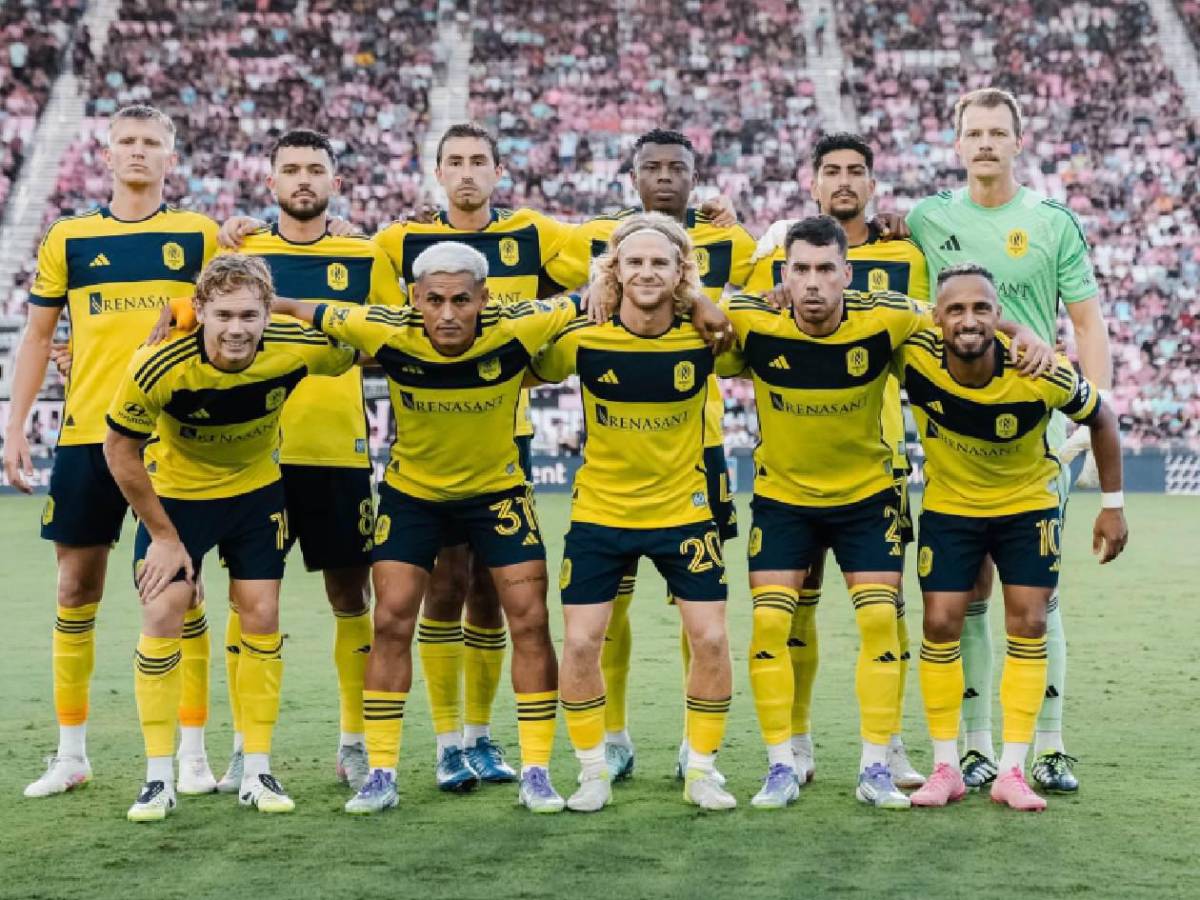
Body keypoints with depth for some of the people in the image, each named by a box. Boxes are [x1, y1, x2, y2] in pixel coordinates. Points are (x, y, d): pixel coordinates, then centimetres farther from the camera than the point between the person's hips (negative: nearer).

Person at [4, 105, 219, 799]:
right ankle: (71, 753, 16)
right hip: (87, 433, 2)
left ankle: (193, 751, 10)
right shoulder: (68, 239, 8)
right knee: (77, 590, 5)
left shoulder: (200, 236, 4)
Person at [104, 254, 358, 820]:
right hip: (175, 493, -2)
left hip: (256, 491, 2)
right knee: (161, 617, -9)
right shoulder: (157, 368, -32)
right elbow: (119, 449, -17)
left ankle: (257, 772, 12)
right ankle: (158, 779, 2)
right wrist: (163, 535, -14)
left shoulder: (298, 349, -27)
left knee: (261, 619, 0)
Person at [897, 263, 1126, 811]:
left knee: (1028, 626, -4)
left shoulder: (1042, 375, -28)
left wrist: (1112, 505, -4)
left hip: (1028, 504, -1)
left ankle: (1012, 772, 4)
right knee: (941, 624, -4)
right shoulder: (914, 356, -27)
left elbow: (1101, 420, -8)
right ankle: (946, 768, 7)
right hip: (948, 505, 1)